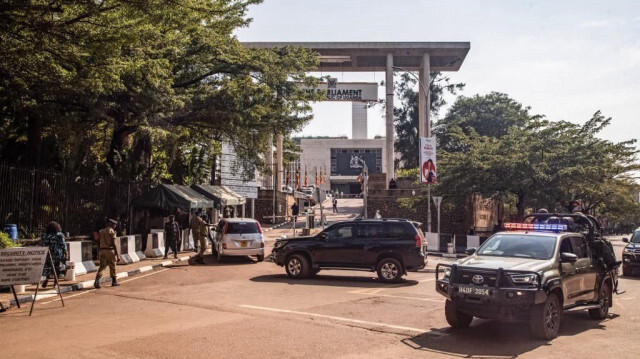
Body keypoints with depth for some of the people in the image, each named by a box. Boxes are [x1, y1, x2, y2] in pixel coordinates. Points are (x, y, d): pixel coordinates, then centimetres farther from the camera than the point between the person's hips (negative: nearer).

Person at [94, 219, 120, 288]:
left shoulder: (101, 231, 14)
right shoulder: (112, 231, -7)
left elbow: (98, 243, 14)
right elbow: (113, 244, -14)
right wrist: (117, 255, -13)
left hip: (102, 251, 5)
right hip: (110, 250, -5)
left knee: (102, 266, 3)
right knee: (112, 267, 8)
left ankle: (97, 280, -18)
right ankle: (114, 281, 20)